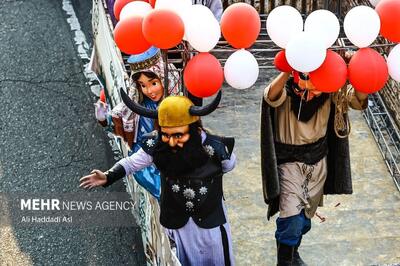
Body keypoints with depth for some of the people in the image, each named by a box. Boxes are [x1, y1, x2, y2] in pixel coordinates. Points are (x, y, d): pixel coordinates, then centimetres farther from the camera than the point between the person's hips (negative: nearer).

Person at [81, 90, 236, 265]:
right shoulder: (156, 145, -22)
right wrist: (108, 177, -16)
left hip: (209, 218, -1)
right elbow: (133, 162, -7)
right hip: (175, 219, 1)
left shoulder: (214, 148, -27)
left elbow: (229, 165, -7)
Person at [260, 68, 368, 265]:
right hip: (290, 162, -4)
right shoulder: (286, 89, -19)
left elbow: (359, 100, -22)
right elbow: (271, 96, -42)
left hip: (318, 162, 4)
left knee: (305, 218, 19)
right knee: (291, 220, -12)